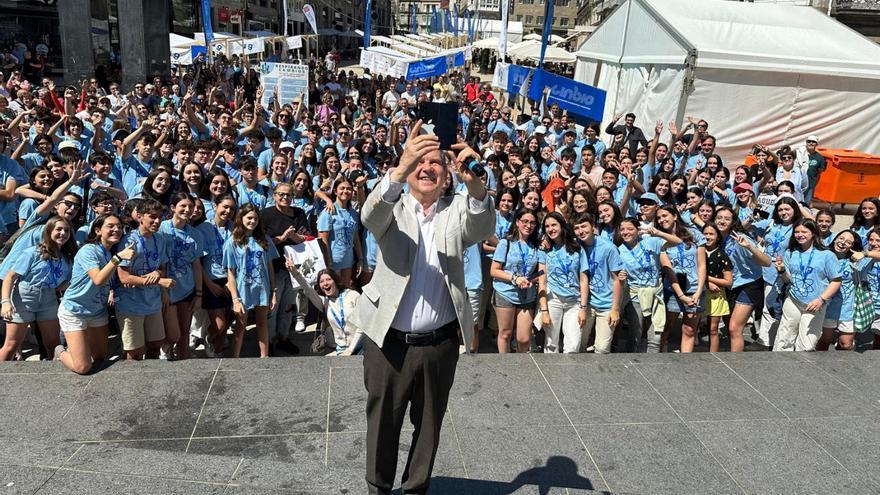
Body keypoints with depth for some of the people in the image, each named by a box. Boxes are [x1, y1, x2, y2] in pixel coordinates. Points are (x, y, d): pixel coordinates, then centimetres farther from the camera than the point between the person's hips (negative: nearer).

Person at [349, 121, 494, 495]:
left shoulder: (456, 211, 3)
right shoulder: (393, 207, 1)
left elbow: (482, 229, -18)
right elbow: (370, 217, -22)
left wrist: (473, 182, -40)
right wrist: (398, 169, -41)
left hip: (440, 343, 1)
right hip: (389, 340, -1)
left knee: (428, 423, 17)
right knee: (383, 421, 15)